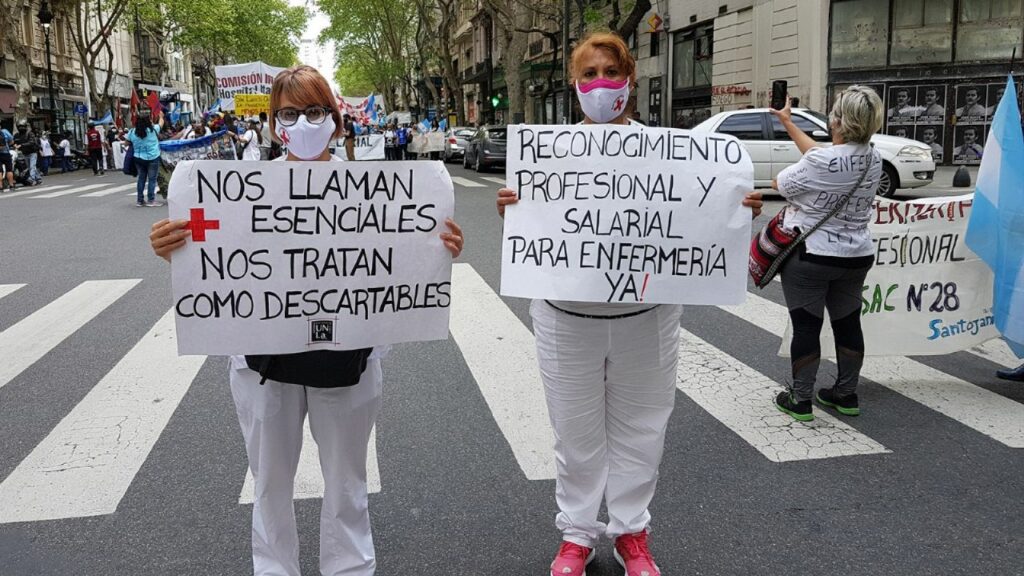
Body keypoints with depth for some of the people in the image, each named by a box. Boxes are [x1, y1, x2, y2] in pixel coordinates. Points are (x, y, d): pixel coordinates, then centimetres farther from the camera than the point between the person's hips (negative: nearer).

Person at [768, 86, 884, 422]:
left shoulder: (819, 164, -23)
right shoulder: (874, 160, -1)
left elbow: (779, 184, -9)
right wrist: (787, 122, 17)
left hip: (809, 257, -6)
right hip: (857, 258, 6)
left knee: (806, 327, 3)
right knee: (847, 323, 16)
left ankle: (799, 400, 10)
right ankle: (846, 395, 27)